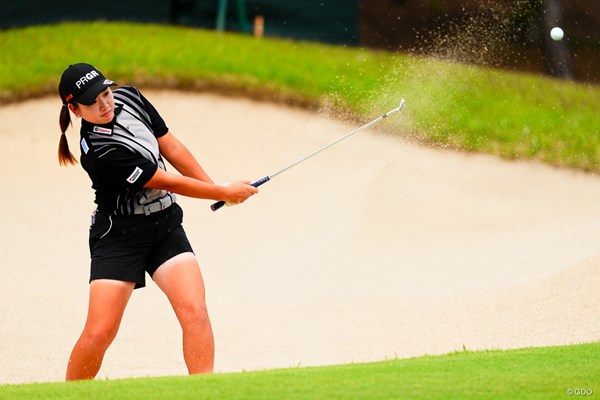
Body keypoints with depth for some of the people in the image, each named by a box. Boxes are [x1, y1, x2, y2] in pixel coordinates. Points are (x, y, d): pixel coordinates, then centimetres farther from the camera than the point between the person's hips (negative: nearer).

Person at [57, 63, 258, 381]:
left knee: (195, 313, -13)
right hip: (119, 236, -6)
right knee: (99, 333, -10)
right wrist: (226, 193, -8)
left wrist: (215, 188, 12)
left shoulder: (129, 97, -3)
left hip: (166, 226, 6)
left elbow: (171, 147, 10)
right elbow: (169, 183, -18)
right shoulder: (99, 151, -26)